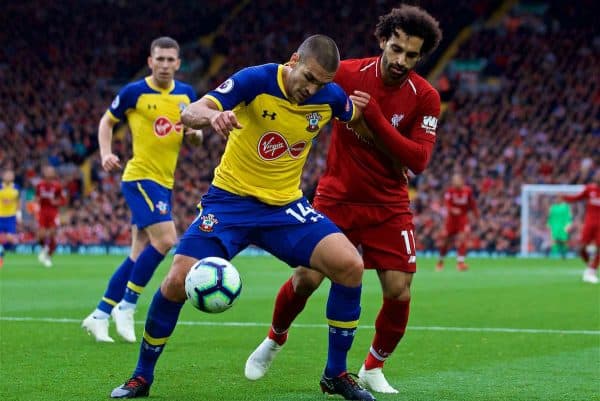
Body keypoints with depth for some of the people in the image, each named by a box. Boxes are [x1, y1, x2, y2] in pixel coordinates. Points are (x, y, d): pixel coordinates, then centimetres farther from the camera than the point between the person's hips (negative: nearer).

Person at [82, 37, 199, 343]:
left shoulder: (186, 94, 6)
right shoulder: (134, 92, -7)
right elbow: (107, 121, 6)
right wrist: (106, 153, -9)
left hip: (164, 181, 6)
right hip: (140, 177, -6)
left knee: (140, 254, 7)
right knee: (165, 239, -21)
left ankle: (100, 315, 16)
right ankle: (126, 306, -7)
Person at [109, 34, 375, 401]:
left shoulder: (330, 96, -6)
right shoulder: (256, 80, -18)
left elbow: (357, 120, 18)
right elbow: (190, 113, -27)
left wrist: (359, 110, -6)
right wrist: (213, 115, -50)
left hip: (286, 205, 3)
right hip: (231, 199, -3)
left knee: (350, 266, -17)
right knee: (178, 282, -16)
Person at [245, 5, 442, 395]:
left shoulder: (425, 98, -9)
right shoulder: (348, 74, -10)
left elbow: (418, 159, -18)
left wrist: (373, 118, -26)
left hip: (389, 207, 1)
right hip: (337, 198, -1)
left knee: (399, 293, -9)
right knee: (307, 279, -7)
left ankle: (373, 368, 17)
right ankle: (274, 340, 24)